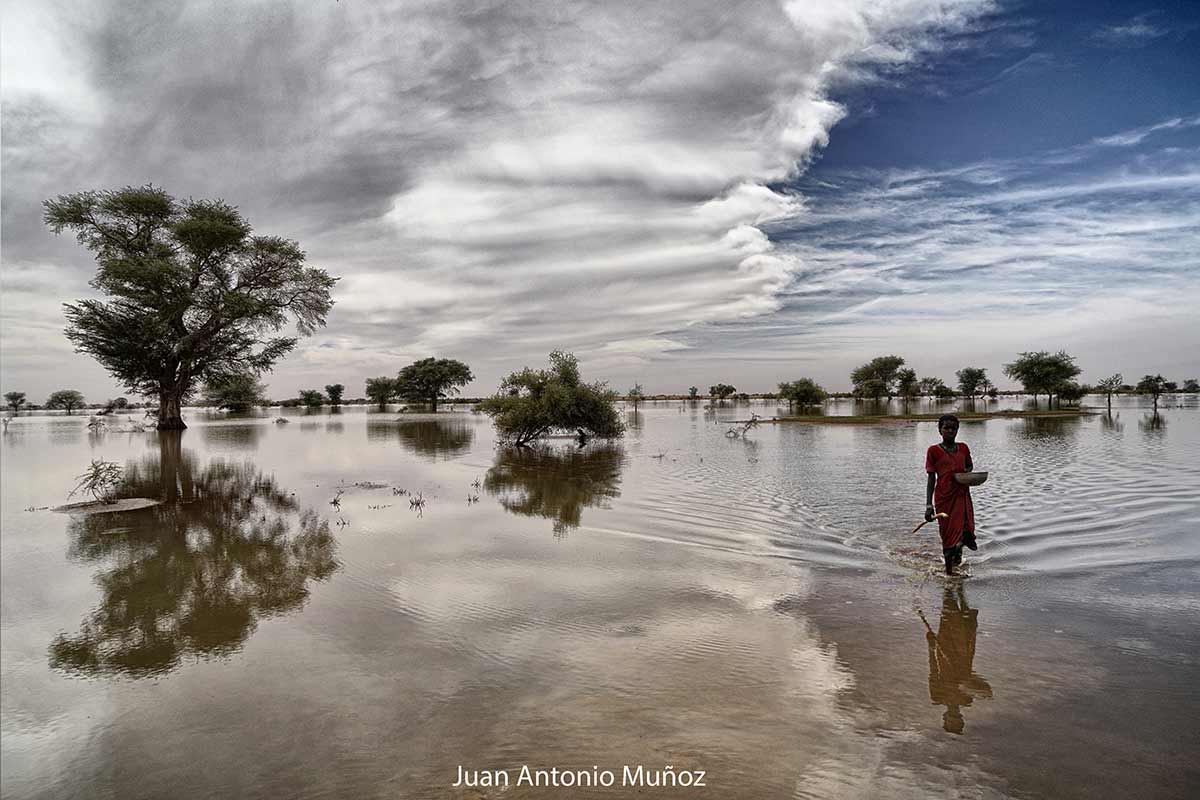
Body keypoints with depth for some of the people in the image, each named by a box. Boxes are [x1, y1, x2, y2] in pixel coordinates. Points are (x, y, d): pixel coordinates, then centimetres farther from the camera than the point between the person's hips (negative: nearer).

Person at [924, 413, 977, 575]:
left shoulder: (963, 448, 9)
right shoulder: (934, 451, -2)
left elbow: (970, 466, 27)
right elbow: (931, 478, -3)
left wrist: (967, 471, 1)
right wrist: (929, 505, -9)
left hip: (962, 495, 3)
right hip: (944, 498, -3)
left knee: (966, 531, -10)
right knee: (948, 536, 3)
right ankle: (949, 569, 18)